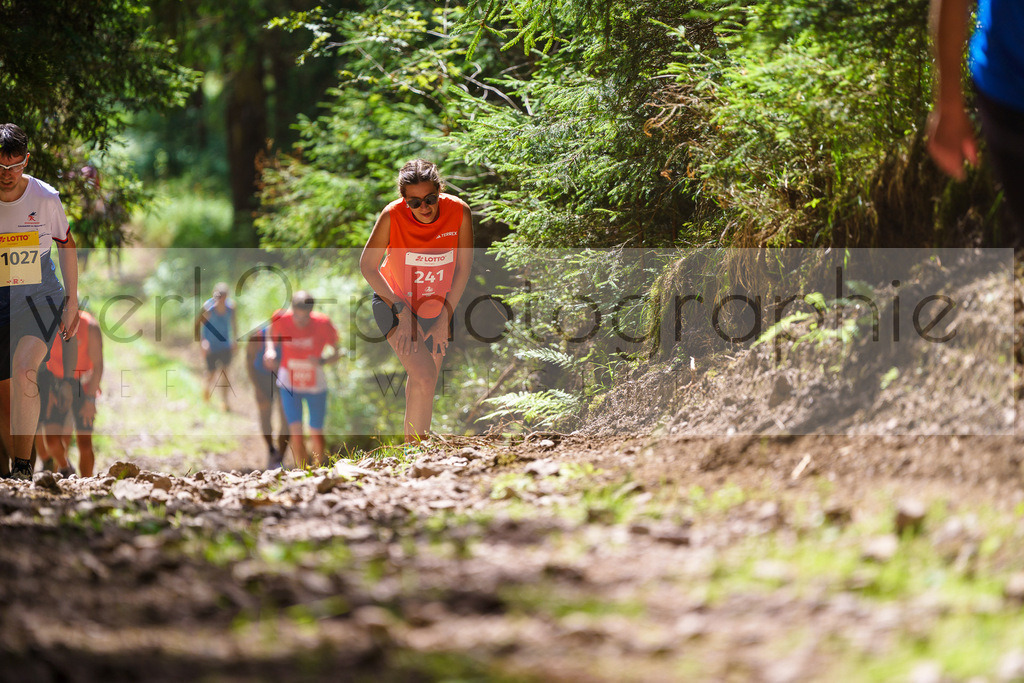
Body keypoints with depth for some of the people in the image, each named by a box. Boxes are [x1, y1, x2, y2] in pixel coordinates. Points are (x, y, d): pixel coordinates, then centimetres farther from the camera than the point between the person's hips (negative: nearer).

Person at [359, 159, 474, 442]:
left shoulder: (459, 212, -22)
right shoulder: (392, 216, -27)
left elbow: (463, 269, -9)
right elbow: (368, 266, -14)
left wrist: (445, 319, -9)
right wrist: (402, 312, -16)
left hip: (438, 306, 3)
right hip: (394, 302, -3)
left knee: (424, 382, 10)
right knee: (423, 377, -19)